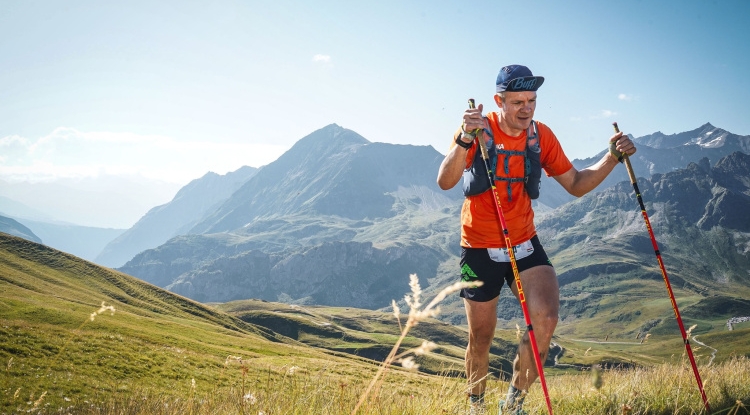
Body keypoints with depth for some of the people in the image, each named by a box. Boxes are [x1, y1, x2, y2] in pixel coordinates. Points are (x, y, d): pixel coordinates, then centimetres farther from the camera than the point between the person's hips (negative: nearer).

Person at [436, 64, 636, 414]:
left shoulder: (541, 136, -1)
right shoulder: (477, 129, -13)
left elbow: (576, 185, 5)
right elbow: (445, 182, -26)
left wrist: (612, 157, -10)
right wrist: (465, 139, -43)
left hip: (525, 245, 3)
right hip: (480, 250, -2)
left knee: (546, 319, -20)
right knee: (481, 337, 9)